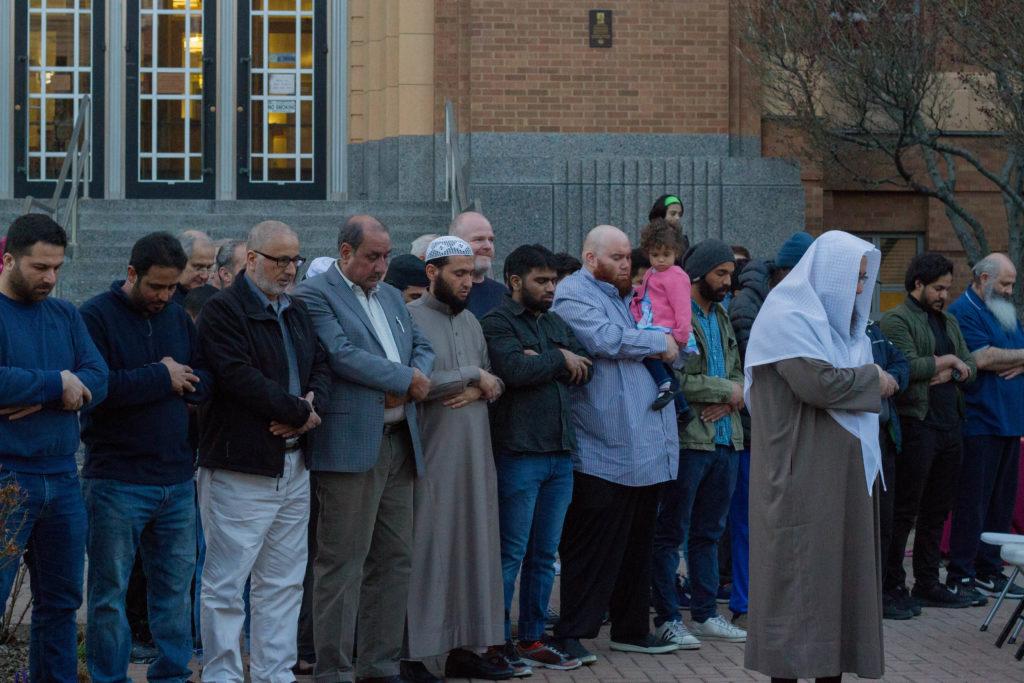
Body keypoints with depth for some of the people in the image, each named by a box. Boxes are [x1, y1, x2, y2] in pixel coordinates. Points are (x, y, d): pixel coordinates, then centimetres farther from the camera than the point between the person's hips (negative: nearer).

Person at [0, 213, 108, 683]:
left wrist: (40, 396, -14)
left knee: (61, 600, 12)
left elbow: (98, 380, 2)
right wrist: (58, 384, -13)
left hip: (62, 475, 7)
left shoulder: (66, 316, 13)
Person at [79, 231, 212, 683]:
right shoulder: (96, 316, -7)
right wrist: (161, 379, -13)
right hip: (116, 481, -6)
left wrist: (181, 382, -10)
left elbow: (206, 380, 10)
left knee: (175, 585, 10)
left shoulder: (178, 318, 13)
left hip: (177, 480, 6)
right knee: (110, 590, 1)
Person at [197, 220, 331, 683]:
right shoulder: (223, 310, -9)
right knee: (226, 582, -5)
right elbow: (240, 377, -19)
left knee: (284, 583, 12)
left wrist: (311, 409, -7)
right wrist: (299, 409, -13)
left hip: (294, 464, 8)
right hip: (240, 468, -8)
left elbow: (320, 368, 14)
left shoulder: (297, 312, 18)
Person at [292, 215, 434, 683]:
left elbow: (422, 347, 17)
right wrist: (404, 379, -10)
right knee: (342, 561, -5)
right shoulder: (314, 295, -5)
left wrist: (413, 381, -5)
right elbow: (341, 354, -16)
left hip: (399, 442, 8)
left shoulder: (391, 297, 21)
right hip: (351, 446, -8)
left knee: (395, 557, 10)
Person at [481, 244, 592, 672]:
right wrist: (559, 360, -6)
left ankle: (532, 639, 17)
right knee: (511, 553, -3)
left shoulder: (555, 324, 18)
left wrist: (542, 363, -9)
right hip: (519, 453, -7)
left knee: (544, 553, 10)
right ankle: (499, 641, 3)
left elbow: (584, 370, 6)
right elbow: (515, 368, -21)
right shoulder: (496, 323, -5)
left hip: (560, 452, 7)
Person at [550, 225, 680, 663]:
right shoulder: (573, 294, -6)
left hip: (646, 448, 9)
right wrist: (660, 342, -9)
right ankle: (571, 634, -1)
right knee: (591, 545, -6)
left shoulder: (625, 297, 21)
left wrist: (669, 351, 1)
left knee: (637, 542, 14)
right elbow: (605, 339, -22)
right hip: (602, 451, -9)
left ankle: (631, 629, 22)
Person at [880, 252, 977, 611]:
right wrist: (947, 360, -5)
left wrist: (949, 374, -7)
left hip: (949, 426, 8)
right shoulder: (897, 320, -6)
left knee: (937, 511, 11)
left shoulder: (948, 322, 20)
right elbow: (909, 366, -18)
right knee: (905, 511, -4)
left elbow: (970, 367, 14)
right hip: (916, 424, -8)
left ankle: (928, 585, 18)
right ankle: (892, 585, 2)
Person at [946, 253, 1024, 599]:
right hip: (979, 424, -9)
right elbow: (983, 357, -19)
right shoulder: (963, 312, -7)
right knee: (972, 502, -6)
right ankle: (960, 576, -2)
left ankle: (989, 571, 15)